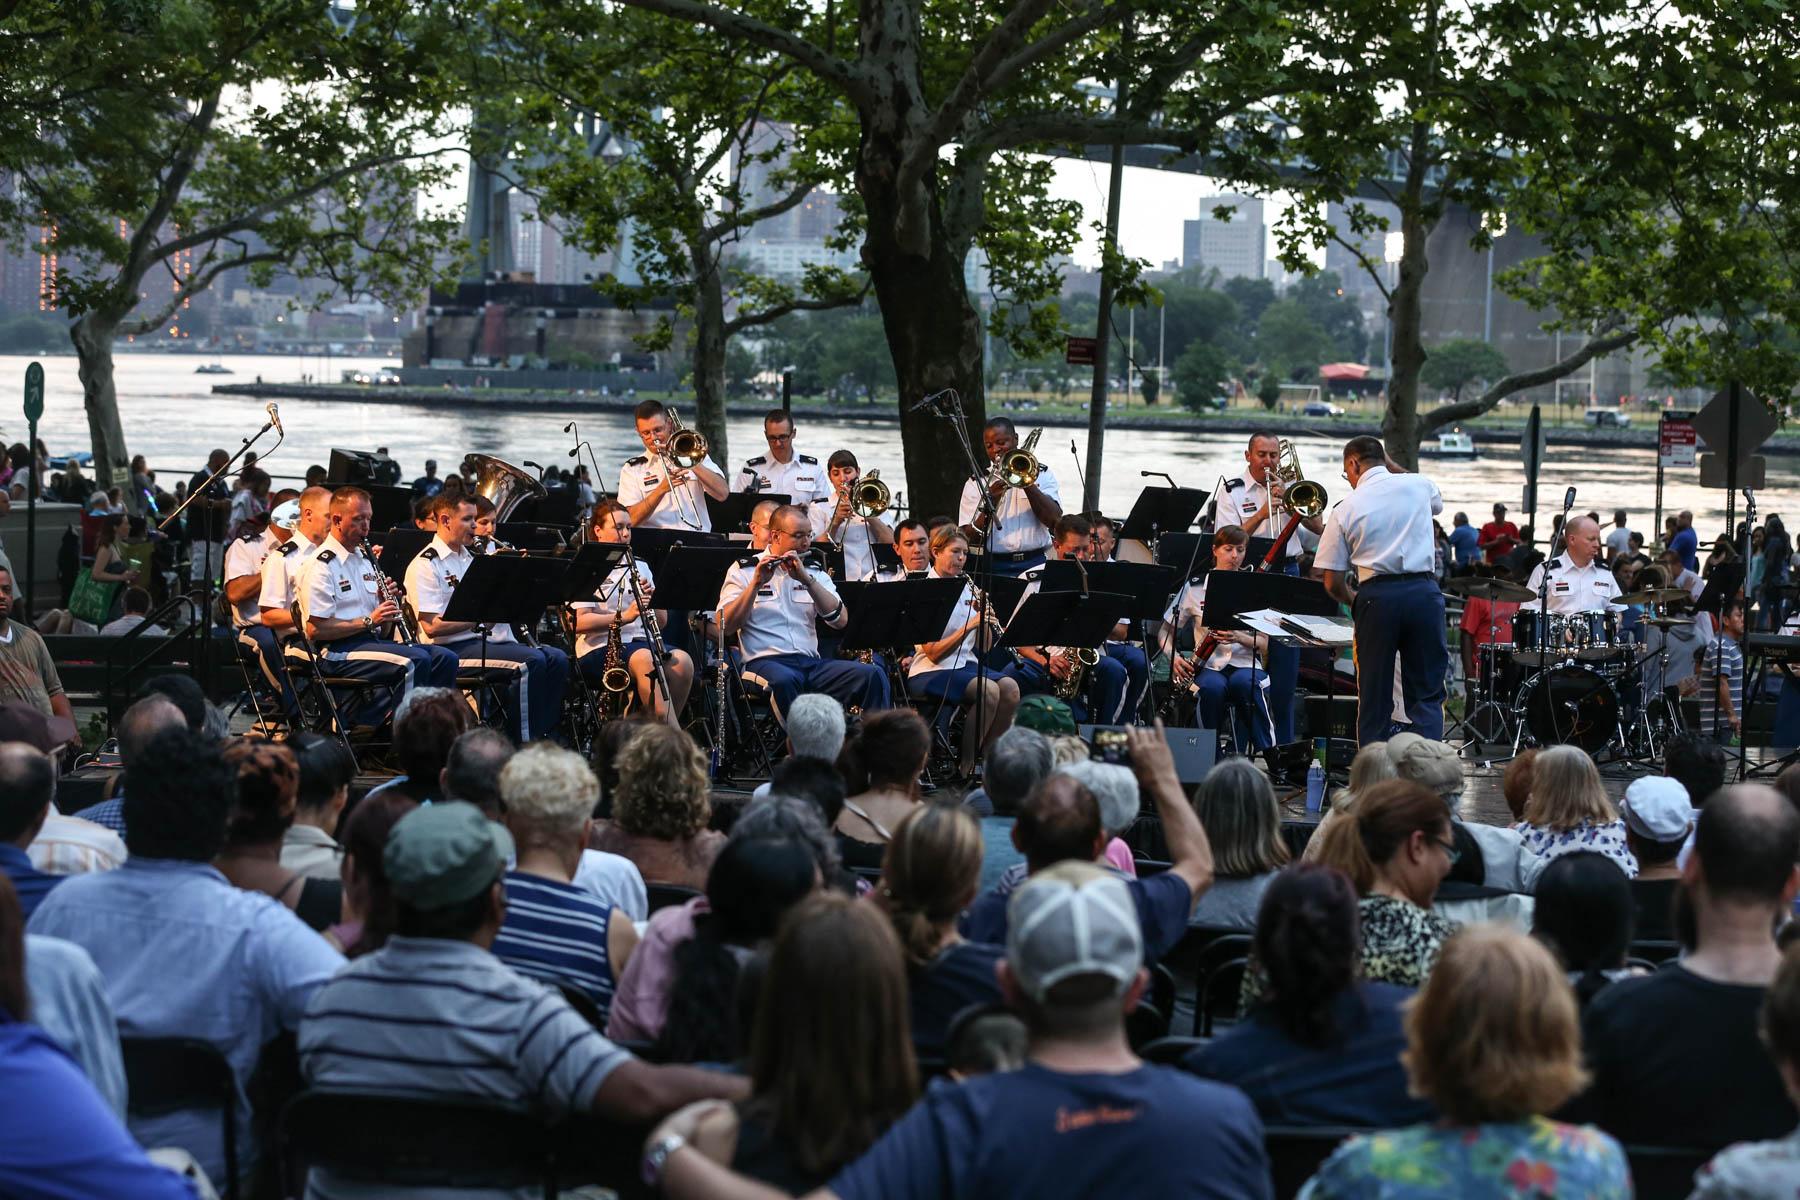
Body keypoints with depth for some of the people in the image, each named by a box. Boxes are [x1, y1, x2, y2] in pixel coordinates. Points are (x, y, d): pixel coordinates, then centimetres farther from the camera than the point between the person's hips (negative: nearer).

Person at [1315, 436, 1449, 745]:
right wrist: (1394, 467, 33)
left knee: (1374, 697, 10)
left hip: (1377, 596, -1)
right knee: (1427, 694, 5)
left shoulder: (1346, 508, 1)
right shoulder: (1419, 485, 6)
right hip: (1423, 592, 1)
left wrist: (1353, 603, 23)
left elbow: (1332, 583, 2)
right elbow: (1438, 503, 35)